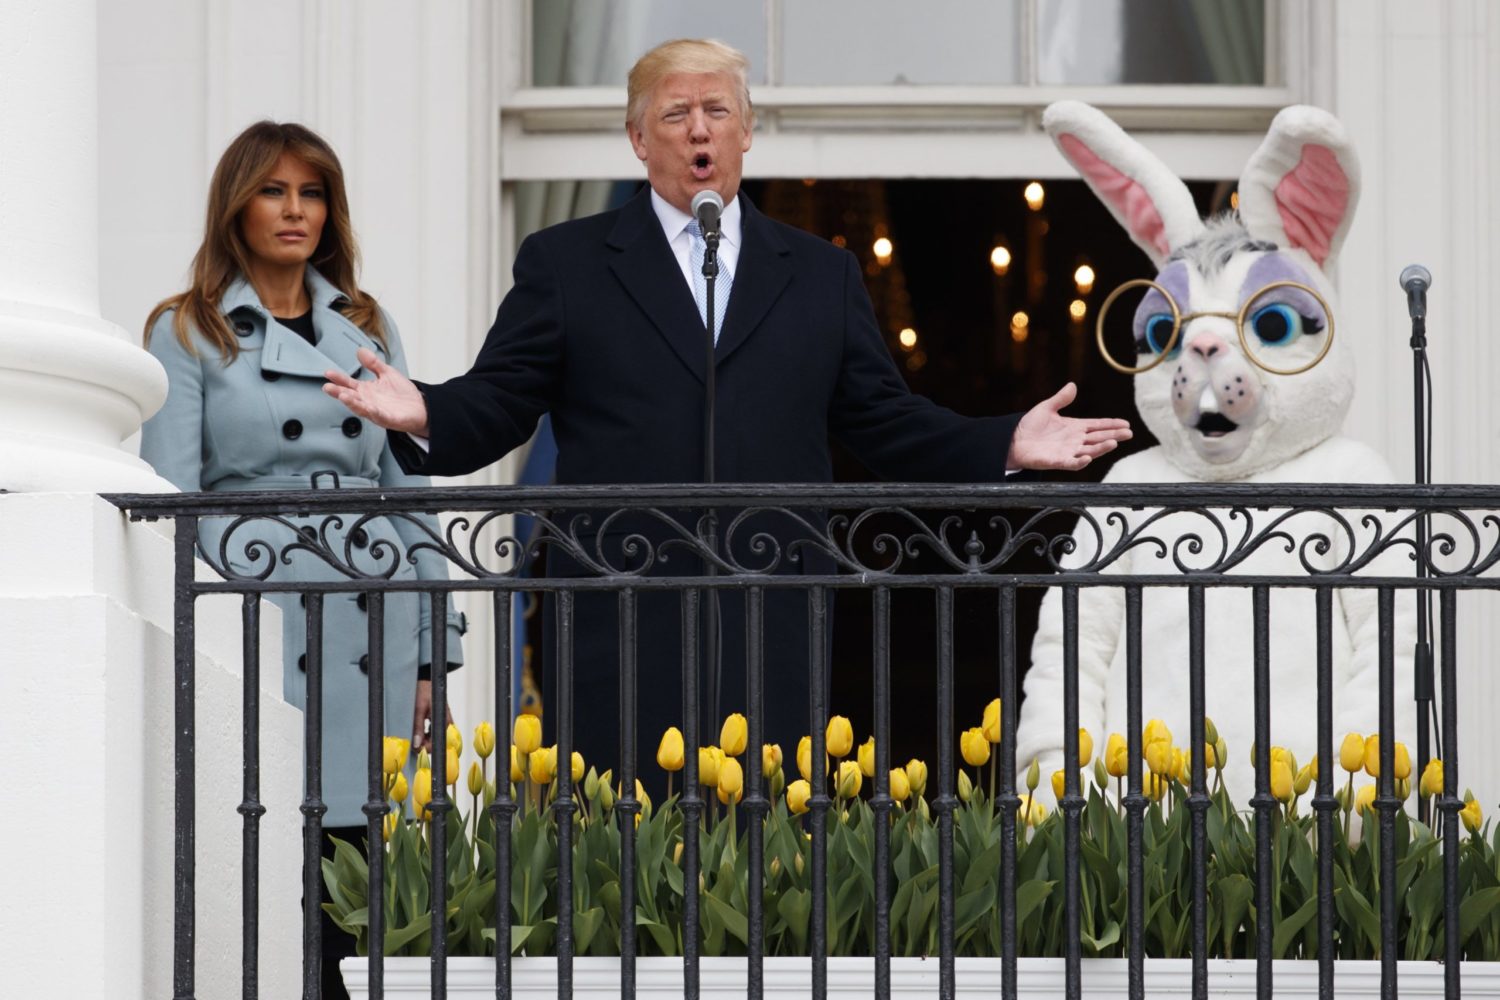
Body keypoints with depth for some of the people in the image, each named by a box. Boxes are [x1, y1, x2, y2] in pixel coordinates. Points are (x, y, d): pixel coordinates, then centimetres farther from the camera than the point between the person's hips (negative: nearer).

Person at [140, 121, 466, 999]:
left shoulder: (368, 328, 14)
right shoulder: (188, 333, 3)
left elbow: (410, 488, 14)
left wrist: (432, 653, 9)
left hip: (367, 628, 3)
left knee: (354, 859, 1)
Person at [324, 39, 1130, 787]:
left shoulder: (821, 274, 17)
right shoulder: (565, 263, 10)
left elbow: (882, 422, 16)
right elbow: (496, 405, 5)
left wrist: (1005, 446, 3)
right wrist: (424, 415, -17)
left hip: (775, 638, 2)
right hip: (623, 636, -2)